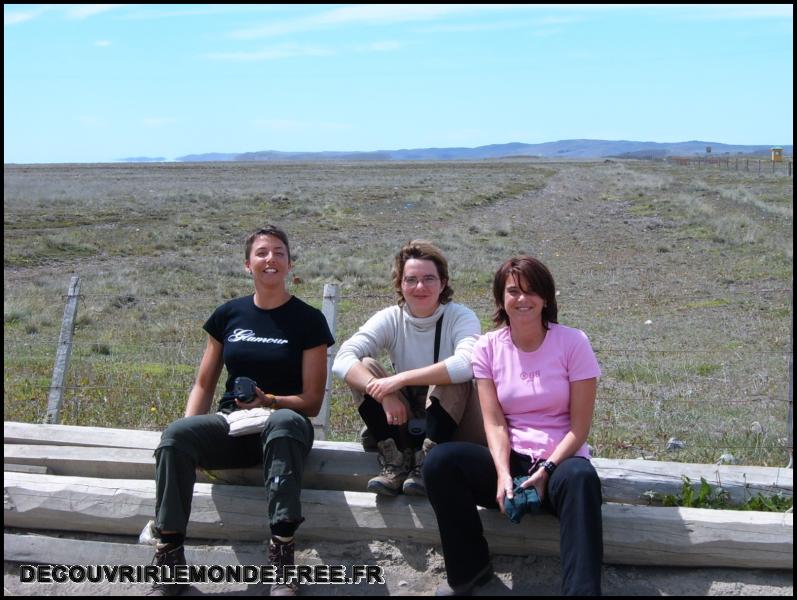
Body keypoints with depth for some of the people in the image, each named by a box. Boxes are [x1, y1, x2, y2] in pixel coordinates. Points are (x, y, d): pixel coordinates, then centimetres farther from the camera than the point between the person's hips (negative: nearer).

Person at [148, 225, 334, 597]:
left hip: (282, 422, -3)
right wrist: (192, 434, -5)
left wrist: (269, 401, -20)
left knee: (285, 423, -40)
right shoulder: (228, 315, 12)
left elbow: (312, 401, -1)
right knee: (175, 434, -30)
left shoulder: (308, 321, 3)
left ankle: (282, 554, -41)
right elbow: (204, 384, 13)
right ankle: (169, 558, -26)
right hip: (230, 425, 3)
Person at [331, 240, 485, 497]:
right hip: (404, 424, 3)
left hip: (451, 423, -3)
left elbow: (467, 364, -33)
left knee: (453, 378, -31)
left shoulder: (461, 317, -10)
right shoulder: (390, 319, -3)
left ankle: (426, 465, -23)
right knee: (364, 368, -17)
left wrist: (401, 378, -32)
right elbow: (342, 360, -18)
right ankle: (396, 464, -19)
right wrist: (385, 395, -34)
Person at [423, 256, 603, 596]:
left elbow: (579, 426, -7)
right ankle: (470, 571, -6)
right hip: (510, 461, 3)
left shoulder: (573, 343, -6)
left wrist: (545, 471, -19)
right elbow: (494, 423, -5)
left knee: (580, 477, -38)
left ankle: (582, 590, -31)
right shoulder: (488, 348, 1)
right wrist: (503, 473, -22)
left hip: (560, 463, -2)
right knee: (439, 462, -23)